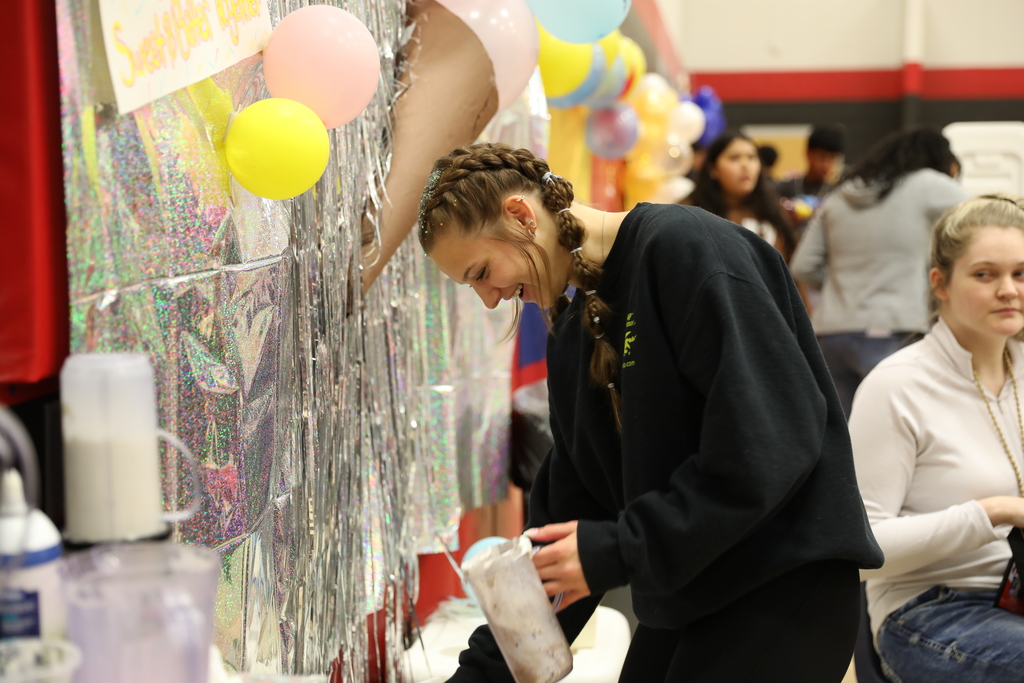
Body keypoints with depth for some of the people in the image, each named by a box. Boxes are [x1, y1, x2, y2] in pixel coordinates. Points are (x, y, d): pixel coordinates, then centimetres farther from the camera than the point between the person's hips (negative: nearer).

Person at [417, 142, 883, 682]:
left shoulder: (685, 247, -14)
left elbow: (773, 442, -22)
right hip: (679, 601, 8)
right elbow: (563, 523, 12)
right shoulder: (571, 338, 12)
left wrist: (621, 550, -18)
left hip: (787, 587, -8)